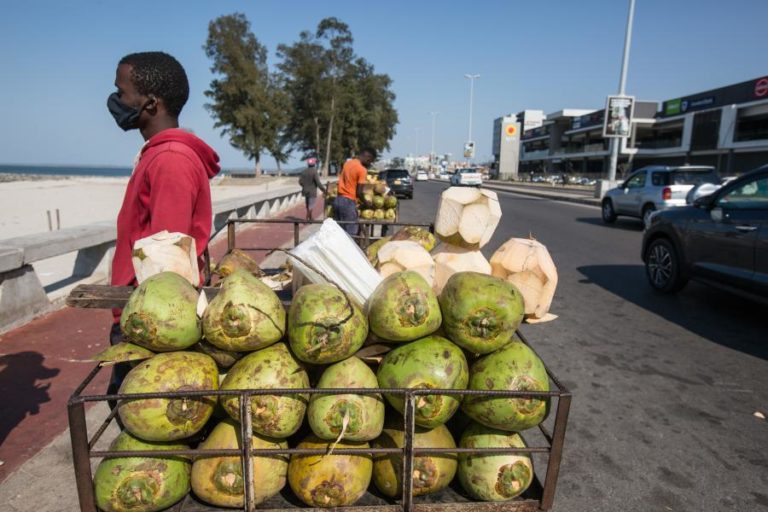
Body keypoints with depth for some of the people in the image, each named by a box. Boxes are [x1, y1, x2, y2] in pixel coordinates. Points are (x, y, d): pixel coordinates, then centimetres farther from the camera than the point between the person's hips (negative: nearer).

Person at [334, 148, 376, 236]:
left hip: (338, 199, 8)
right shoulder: (362, 170, -12)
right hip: (349, 201, -8)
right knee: (350, 234, -3)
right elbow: (359, 192, -13)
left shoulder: (347, 162, 12)